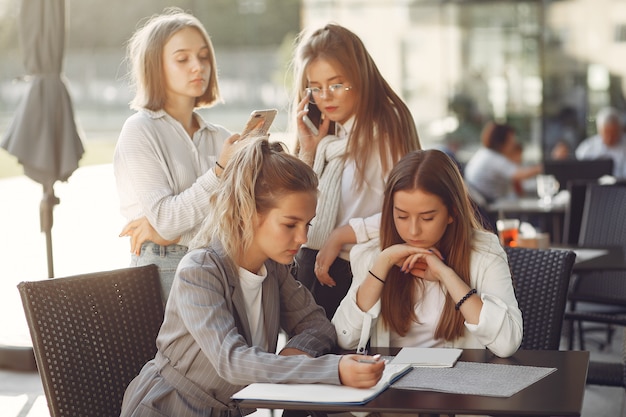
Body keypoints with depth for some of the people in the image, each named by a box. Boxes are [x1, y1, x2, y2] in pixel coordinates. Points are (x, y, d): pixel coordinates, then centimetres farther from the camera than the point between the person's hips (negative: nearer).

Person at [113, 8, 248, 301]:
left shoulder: (219, 138, 11)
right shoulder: (139, 131, -1)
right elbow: (164, 220, -10)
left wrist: (167, 228, -11)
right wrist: (220, 170, -17)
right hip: (165, 271, -4)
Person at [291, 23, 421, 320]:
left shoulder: (385, 129, -11)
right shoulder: (324, 136, 12)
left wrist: (343, 234, -15)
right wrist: (308, 151, 1)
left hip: (358, 273, -7)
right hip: (312, 268, 7)